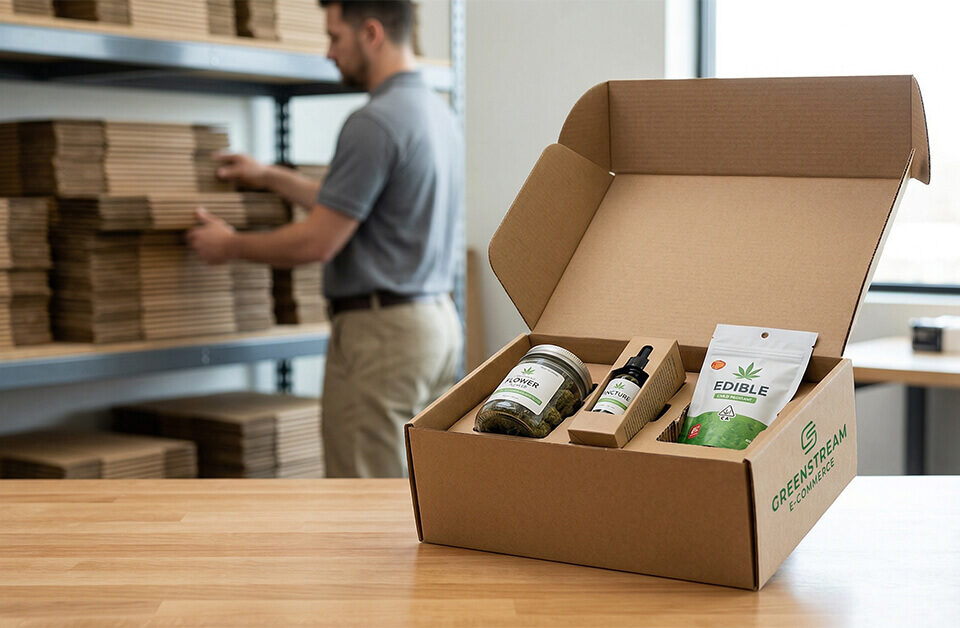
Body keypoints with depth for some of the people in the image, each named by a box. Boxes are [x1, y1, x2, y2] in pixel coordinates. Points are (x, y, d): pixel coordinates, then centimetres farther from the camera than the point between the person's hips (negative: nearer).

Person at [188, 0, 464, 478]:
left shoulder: (374, 123, -18)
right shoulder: (438, 112, 13)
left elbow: (318, 241, -19)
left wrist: (230, 246, -3)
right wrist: (272, 178, 27)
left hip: (381, 331, -10)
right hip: (440, 321, 10)